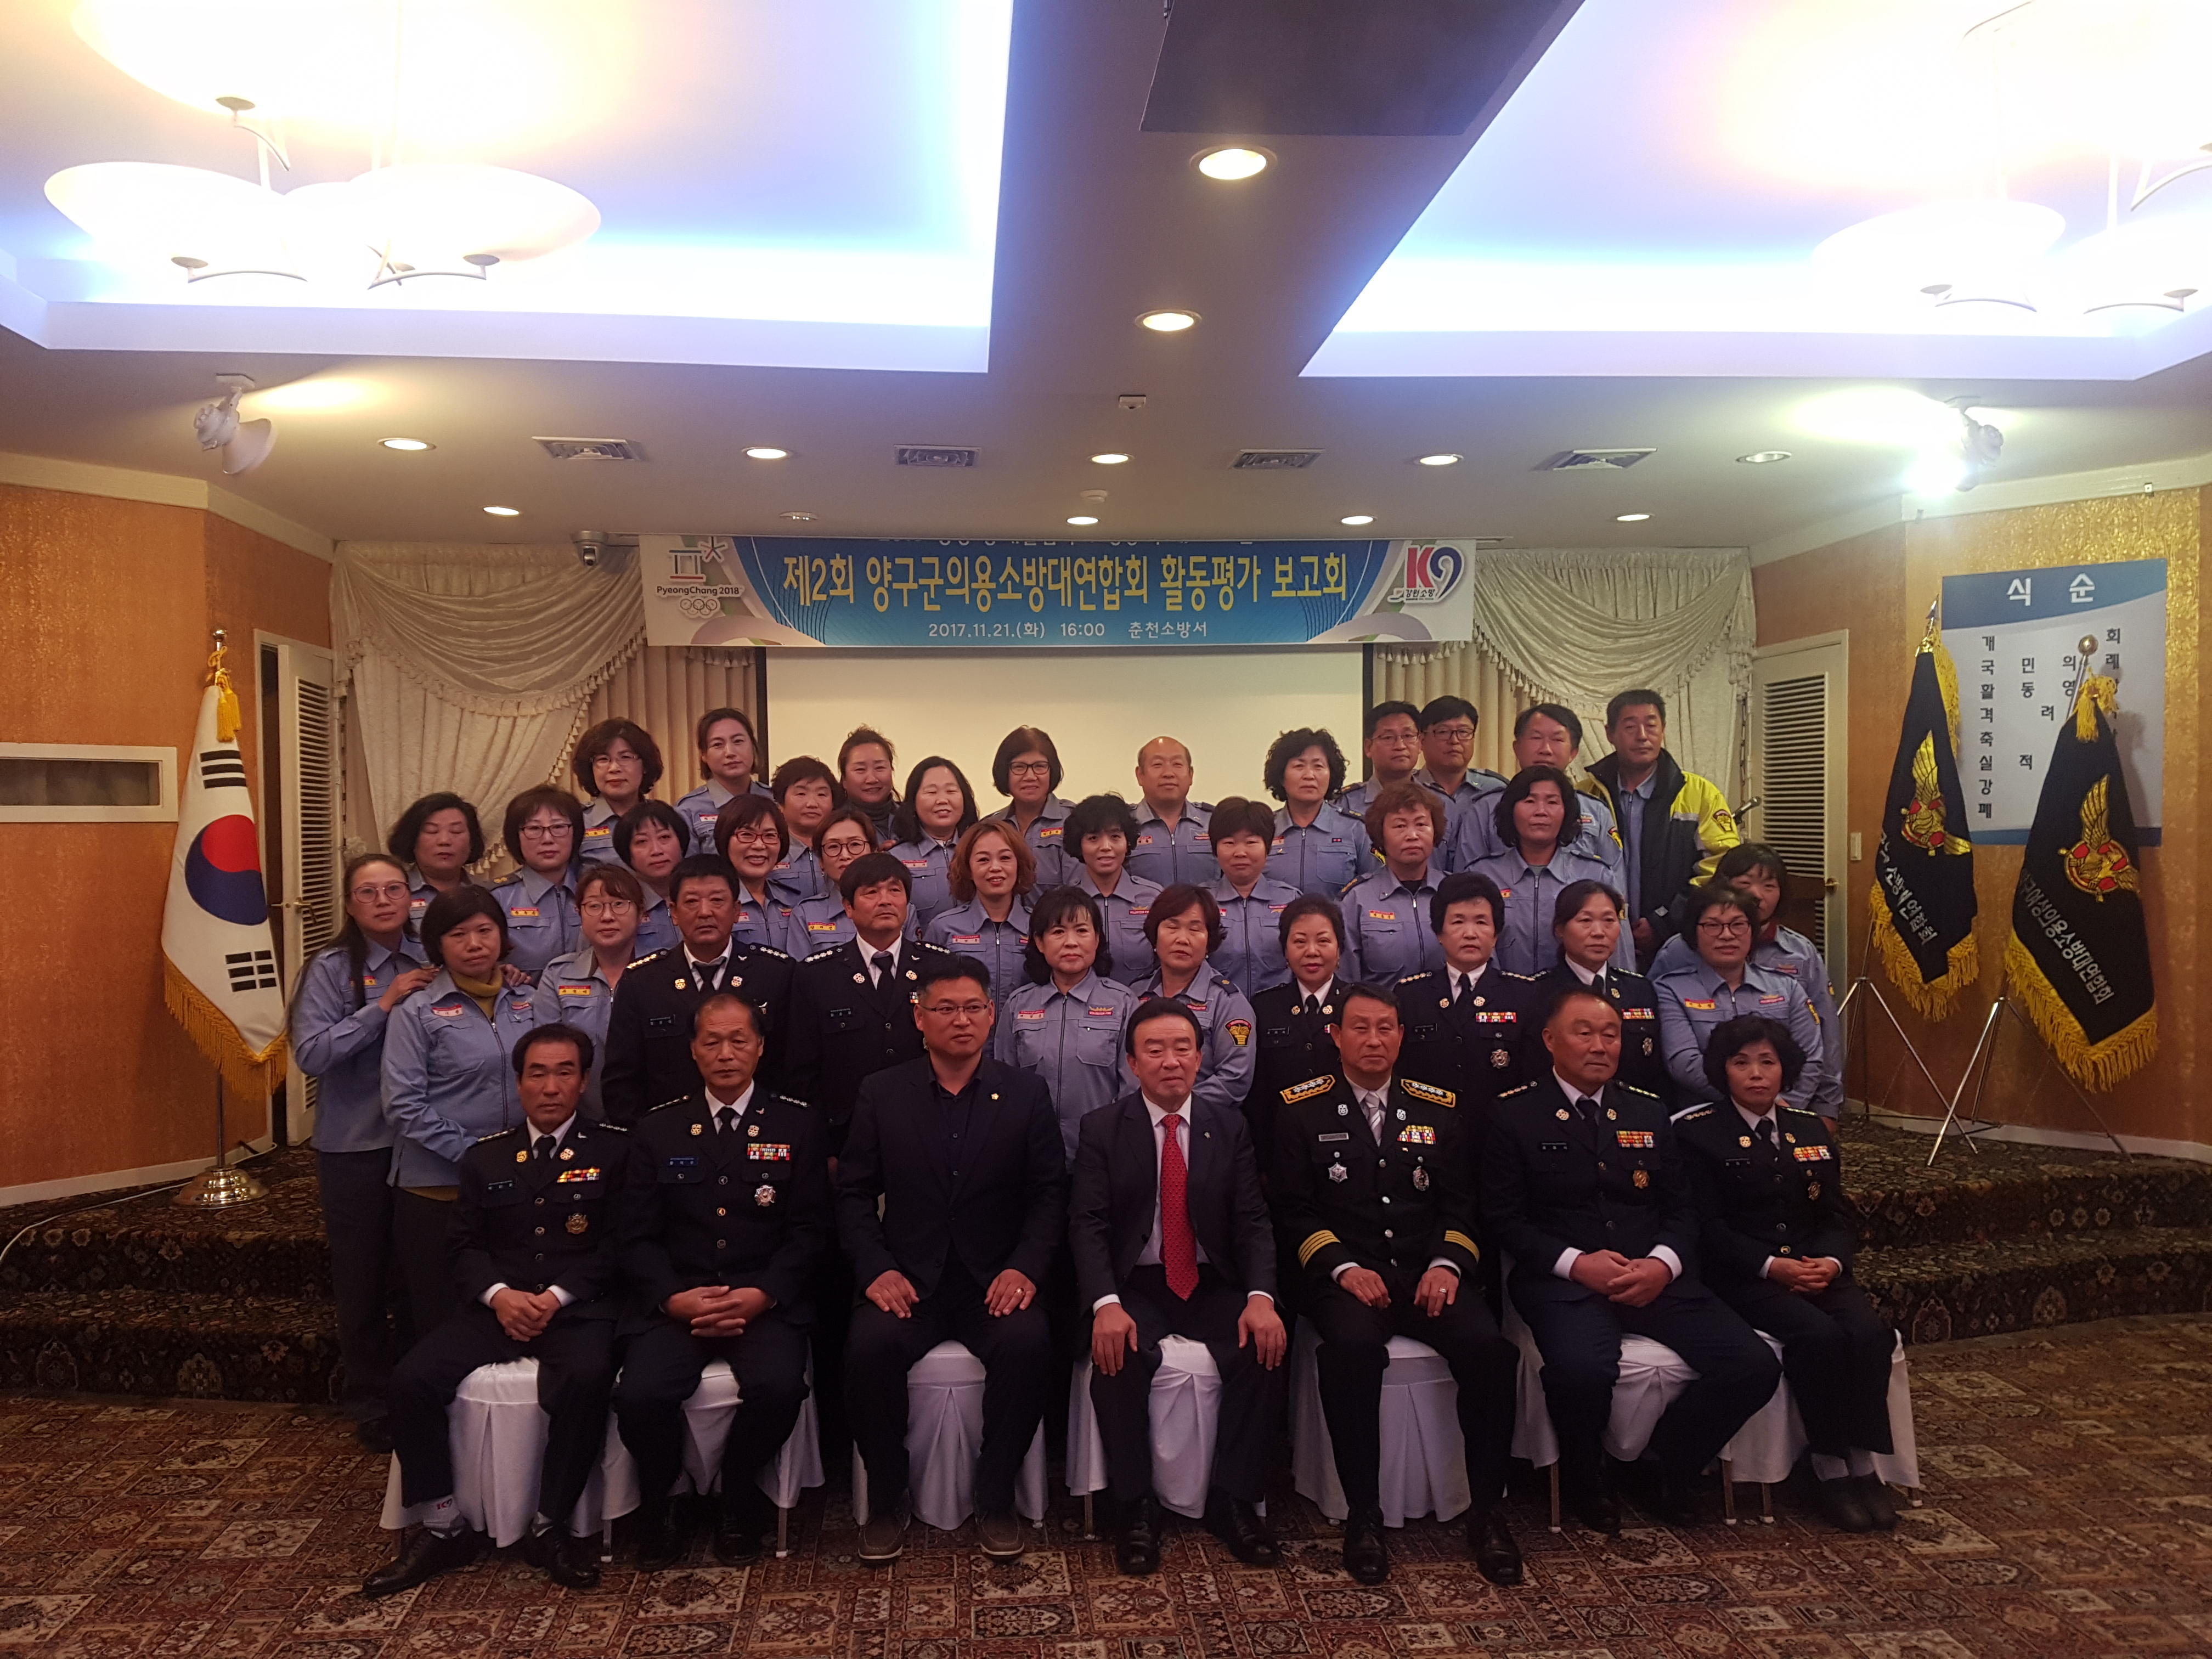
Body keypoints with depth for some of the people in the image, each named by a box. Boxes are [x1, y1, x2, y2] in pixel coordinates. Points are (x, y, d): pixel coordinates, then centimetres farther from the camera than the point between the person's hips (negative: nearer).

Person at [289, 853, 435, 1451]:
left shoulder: (429, 963, 2)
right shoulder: (331, 969, -7)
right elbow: (311, 1054, -16)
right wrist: (382, 1004, -20)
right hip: (354, 1147, -2)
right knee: (362, 1278, 9)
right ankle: (372, 1405, 28)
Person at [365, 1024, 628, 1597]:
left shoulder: (613, 1150, 4)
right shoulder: (484, 1158, 16)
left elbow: (617, 1245, -2)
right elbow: (466, 1246, 11)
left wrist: (557, 1296, -14)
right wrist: (498, 1294, -9)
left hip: (577, 1309, -4)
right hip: (498, 1307, 4)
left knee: (587, 1378, -34)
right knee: (412, 1379, -19)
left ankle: (548, 1526, -14)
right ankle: (446, 1527, -2)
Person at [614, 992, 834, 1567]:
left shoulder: (798, 1126, 7)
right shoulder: (656, 1131, 11)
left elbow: (811, 1229, 2)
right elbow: (639, 1238, 7)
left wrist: (763, 1295, -13)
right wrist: (675, 1298, -12)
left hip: (766, 1300, -1)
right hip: (676, 1301, 1)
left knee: (779, 1387, -30)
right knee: (640, 1394, -26)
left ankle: (736, 1504, 1)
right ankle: (657, 1510, 5)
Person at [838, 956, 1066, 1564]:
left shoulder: (1026, 1095, 6)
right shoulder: (881, 1094, 6)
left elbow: (1050, 1194, 3)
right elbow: (854, 1193, 5)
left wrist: (1025, 1267, -13)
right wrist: (876, 1269, -10)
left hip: (995, 1279, 0)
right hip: (908, 1279, 1)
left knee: (1027, 1345, -30)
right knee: (870, 1347, -29)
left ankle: (995, 1498, -8)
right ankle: (886, 1501, -6)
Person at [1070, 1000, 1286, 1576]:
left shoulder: (1230, 1128, 6)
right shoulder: (1102, 1129, 1)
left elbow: (1253, 1221, 0)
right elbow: (1087, 1224, -8)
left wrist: (1260, 1297, -18)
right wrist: (1106, 1304, -25)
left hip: (1214, 1285, 2)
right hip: (1134, 1285, -2)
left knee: (1265, 1349, -25)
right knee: (1118, 1356, -31)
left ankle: (1234, 1502, -8)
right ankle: (1136, 1508, -12)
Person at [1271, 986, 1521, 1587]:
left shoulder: (1439, 1108, 14)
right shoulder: (1301, 1109, 6)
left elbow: (1461, 1203, 11)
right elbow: (1293, 1209, 1)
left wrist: (1447, 1264, -8)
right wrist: (1343, 1268, -14)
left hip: (1426, 1272, 3)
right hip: (1344, 1275, -2)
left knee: (1487, 1345, -26)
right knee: (1353, 1344, -35)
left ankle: (1487, 1509, -7)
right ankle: (1363, 1514, -18)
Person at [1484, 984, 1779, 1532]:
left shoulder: (1649, 1114, 17)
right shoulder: (1514, 1116, 2)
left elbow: (1681, 1209, 14)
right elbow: (1504, 1218, -2)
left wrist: (1663, 1264, -7)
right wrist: (1576, 1262, -16)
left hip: (1654, 1277, 5)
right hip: (1561, 1279, -4)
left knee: (1754, 1365, -17)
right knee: (1581, 1369, -35)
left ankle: (1665, 1470, 9)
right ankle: (1584, 1480, 0)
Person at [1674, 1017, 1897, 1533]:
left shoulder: (1812, 1129, 17)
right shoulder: (1698, 1133, -1)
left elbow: (1838, 1215, 13)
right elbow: (1707, 1225, -7)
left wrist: (1830, 1261, -8)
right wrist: (1772, 1266, -18)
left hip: (1816, 1270, 5)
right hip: (1742, 1278, -5)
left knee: (1871, 1331, -24)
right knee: (1819, 1335, -30)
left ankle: (1863, 1462, -14)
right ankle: (1829, 1467, -16)